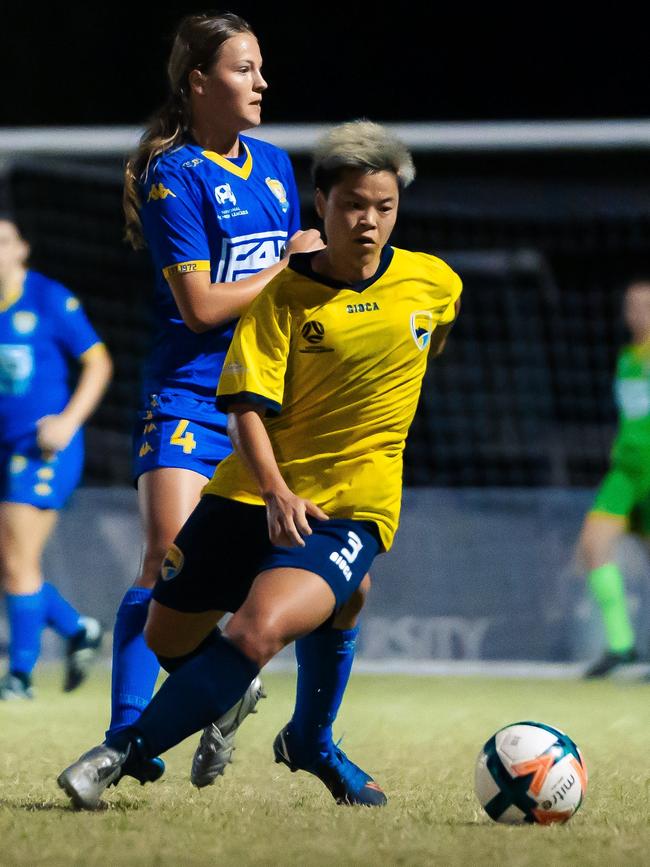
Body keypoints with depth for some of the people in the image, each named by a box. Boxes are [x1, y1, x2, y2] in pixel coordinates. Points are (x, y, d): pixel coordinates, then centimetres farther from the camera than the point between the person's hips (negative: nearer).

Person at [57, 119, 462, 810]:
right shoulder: (285, 293, -6)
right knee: (167, 637, 13)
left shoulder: (436, 284, 1)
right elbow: (246, 408, -12)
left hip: (352, 509, -1)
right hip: (250, 493, 2)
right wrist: (276, 492, -27)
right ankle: (234, 696, 48)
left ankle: (123, 755, -19)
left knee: (258, 633, -28)